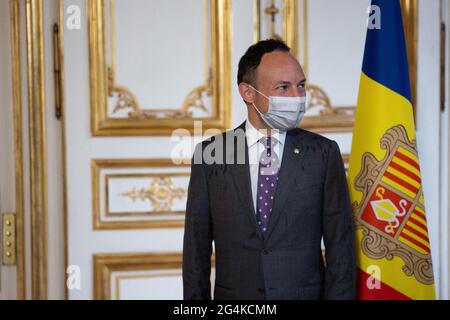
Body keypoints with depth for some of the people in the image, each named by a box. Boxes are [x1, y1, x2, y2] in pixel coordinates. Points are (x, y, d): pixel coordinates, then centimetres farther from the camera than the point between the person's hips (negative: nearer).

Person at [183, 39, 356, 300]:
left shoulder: (323, 153, -4)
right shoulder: (210, 154, -3)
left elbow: (341, 245, -5)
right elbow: (196, 246, 0)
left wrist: (339, 296, -12)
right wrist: (196, 297, -4)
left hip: (305, 293, 0)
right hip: (234, 293, 1)